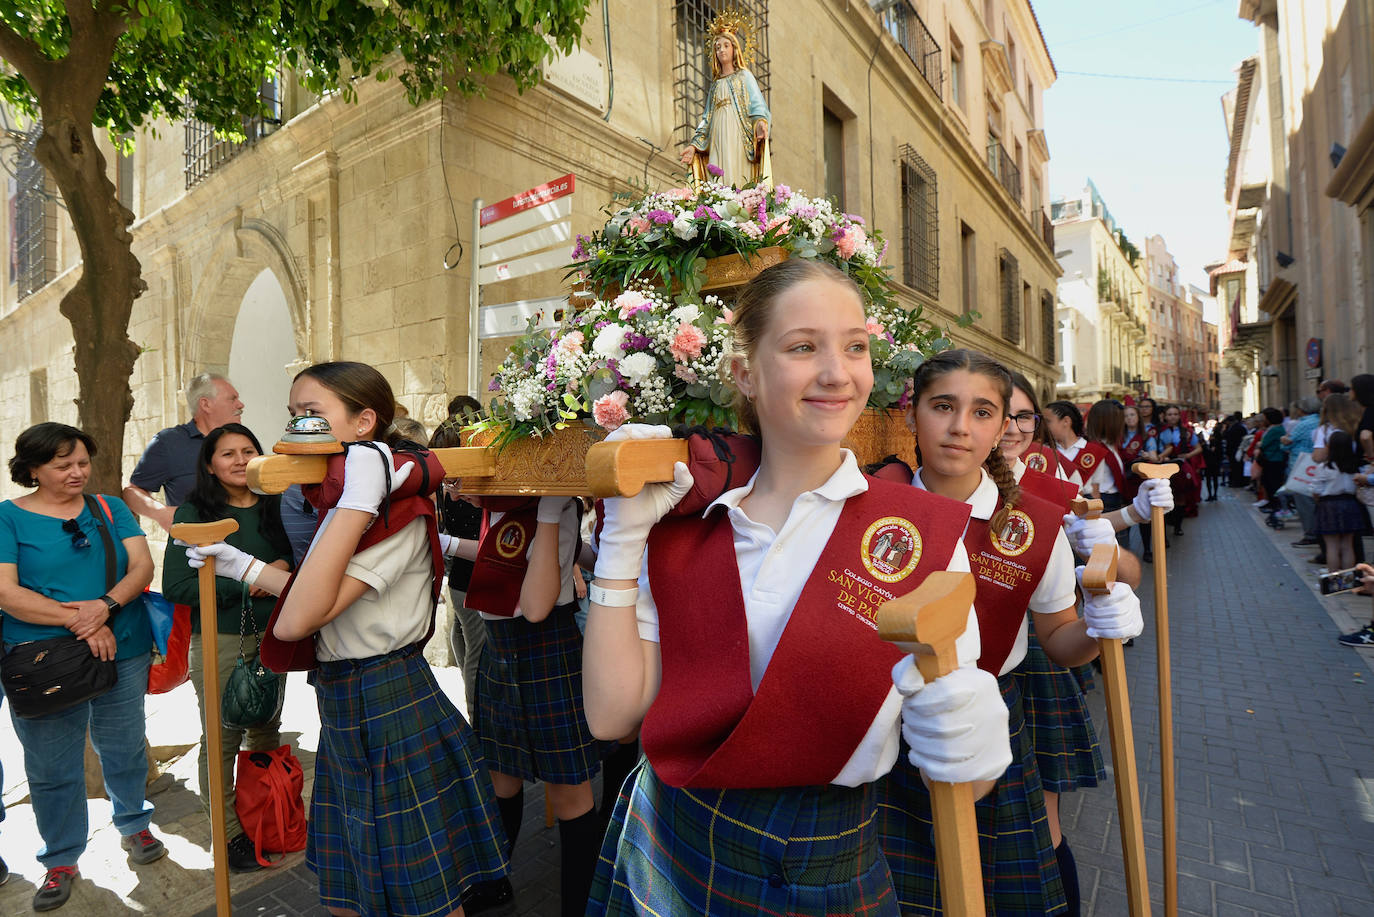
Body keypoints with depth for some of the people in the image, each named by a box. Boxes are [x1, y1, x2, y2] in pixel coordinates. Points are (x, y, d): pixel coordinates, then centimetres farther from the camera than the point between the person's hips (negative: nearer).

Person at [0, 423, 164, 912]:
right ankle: (61, 861, 29)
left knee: (124, 748, 14)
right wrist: (78, 621, -20)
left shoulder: (111, 508, 4)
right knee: (52, 767, 10)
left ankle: (134, 826, 36)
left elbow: (142, 566, -3)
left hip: (123, 652, 2)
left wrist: (106, 605, -20)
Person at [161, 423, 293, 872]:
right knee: (222, 738, 2)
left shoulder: (275, 507, 4)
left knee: (267, 730, 13)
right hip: (219, 638, -4)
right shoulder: (194, 513, -7)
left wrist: (284, 567, -9)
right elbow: (175, 586, -13)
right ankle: (229, 832, 20)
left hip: (271, 632, 4)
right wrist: (245, 582, -17)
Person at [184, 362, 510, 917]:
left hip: (388, 712, -9)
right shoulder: (343, 505, 8)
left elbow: (297, 621, -29)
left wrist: (358, 503, -34)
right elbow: (321, 600, 12)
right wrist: (243, 566, 14)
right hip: (346, 709, 9)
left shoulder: (396, 512, -21)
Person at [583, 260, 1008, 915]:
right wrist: (623, 535, -16)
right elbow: (613, 713, -11)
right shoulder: (683, 527, -7)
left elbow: (963, 776, -8)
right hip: (663, 848, 2)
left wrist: (961, 728, -31)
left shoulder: (921, 533, -13)